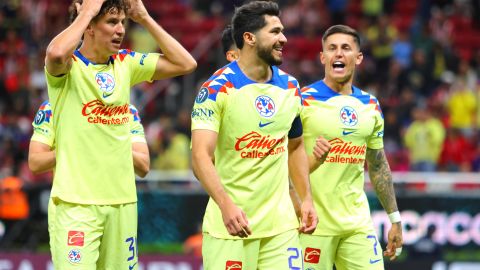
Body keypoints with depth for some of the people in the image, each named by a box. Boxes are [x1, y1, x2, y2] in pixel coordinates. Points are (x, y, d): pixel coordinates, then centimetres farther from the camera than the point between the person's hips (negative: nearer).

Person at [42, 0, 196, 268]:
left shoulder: (126, 63, 12)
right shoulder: (69, 65, -6)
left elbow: (186, 63, 12)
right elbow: (56, 54, -30)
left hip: (122, 200, 6)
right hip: (76, 203, -6)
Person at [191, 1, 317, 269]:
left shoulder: (290, 87, 9)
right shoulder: (217, 89, -10)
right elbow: (201, 156, -17)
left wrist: (306, 199, 13)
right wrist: (226, 205, -30)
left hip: (281, 222, 5)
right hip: (230, 223, -5)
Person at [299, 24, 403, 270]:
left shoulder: (370, 106, 11)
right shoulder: (303, 100, -5)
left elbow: (378, 166, 18)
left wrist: (395, 219, 16)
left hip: (358, 223, 5)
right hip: (314, 222, -5)